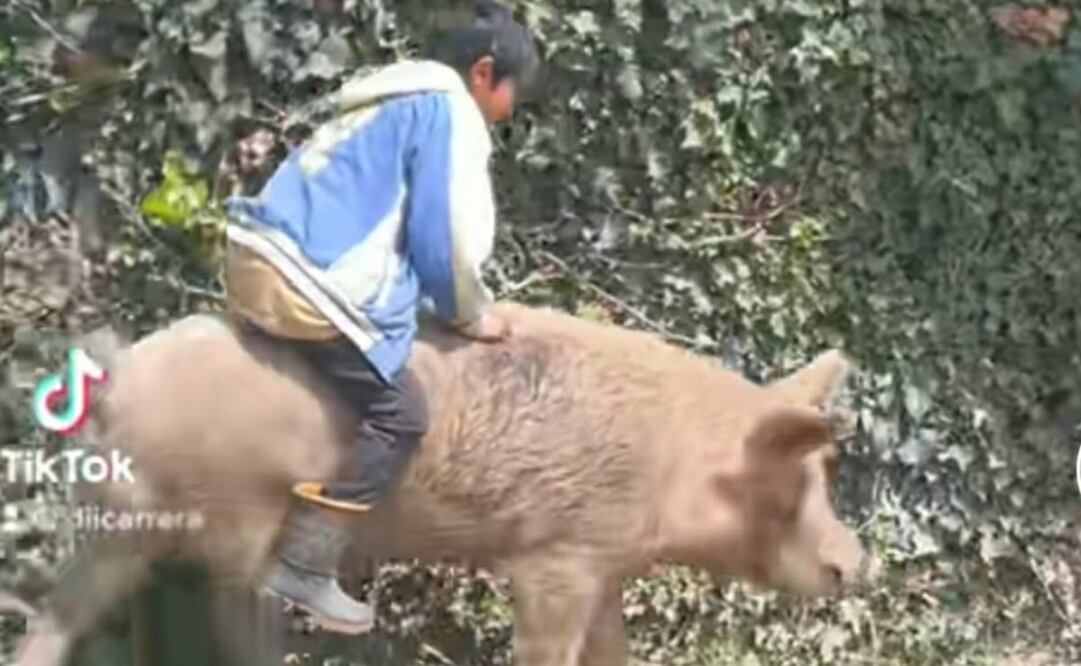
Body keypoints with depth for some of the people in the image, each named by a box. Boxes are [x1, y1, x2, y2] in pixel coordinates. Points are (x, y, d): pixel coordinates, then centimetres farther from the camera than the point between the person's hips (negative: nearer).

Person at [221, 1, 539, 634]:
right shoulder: (449, 110, -1)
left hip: (259, 259, 10)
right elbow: (445, 233, -8)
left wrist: (455, 304, 31)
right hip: (303, 281, -10)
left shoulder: (392, 105, 28)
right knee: (401, 412, -6)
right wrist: (472, 315, 8)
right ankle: (306, 564, -9)